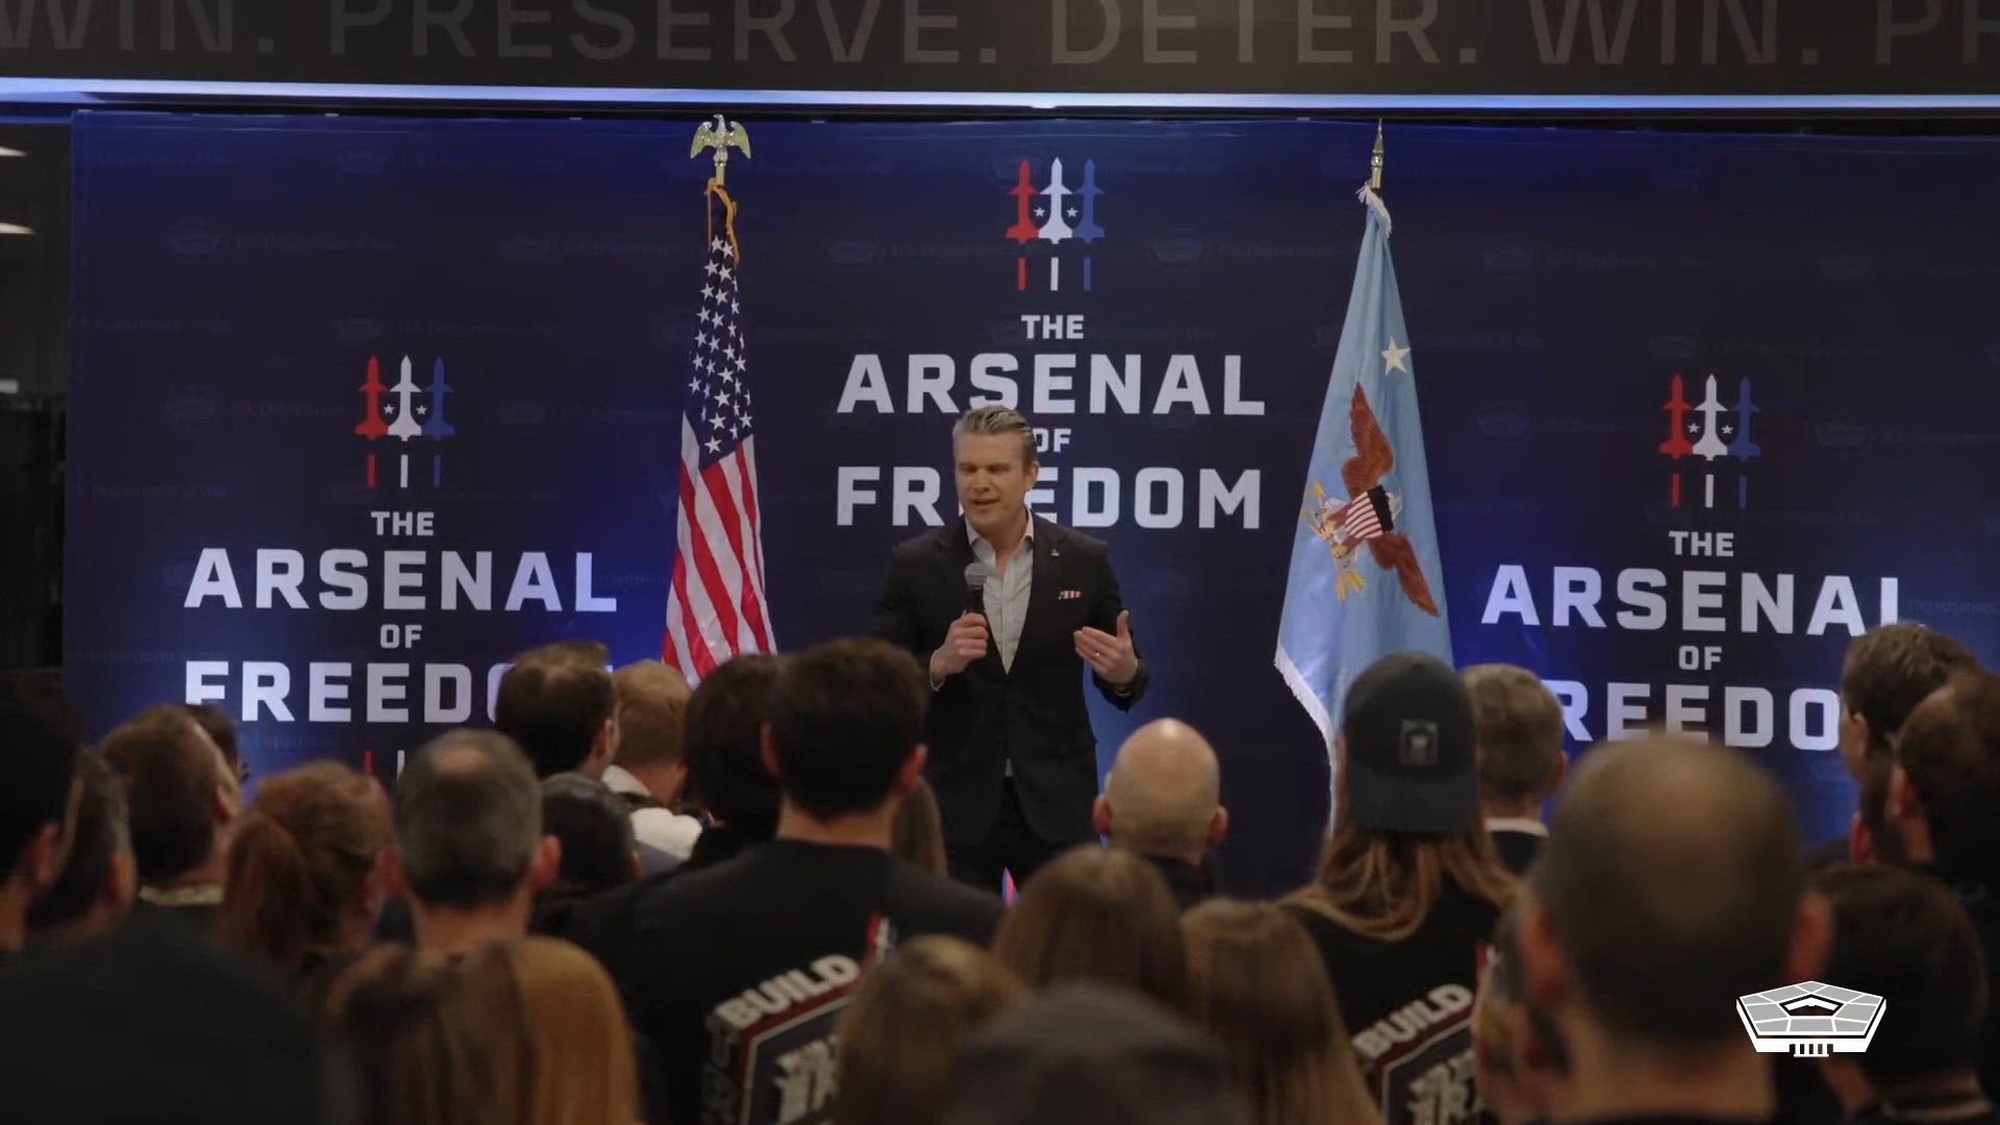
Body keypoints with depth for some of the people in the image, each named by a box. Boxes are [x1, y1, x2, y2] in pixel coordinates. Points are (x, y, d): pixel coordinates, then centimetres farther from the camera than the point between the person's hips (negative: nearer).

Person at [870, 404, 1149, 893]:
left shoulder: (1084, 561, 2)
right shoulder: (915, 565, -1)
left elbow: (1122, 676, 8)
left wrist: (1125, 672, -15)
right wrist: (939, 663, -20)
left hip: (1057, 804, 1)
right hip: (955, 805, 0)